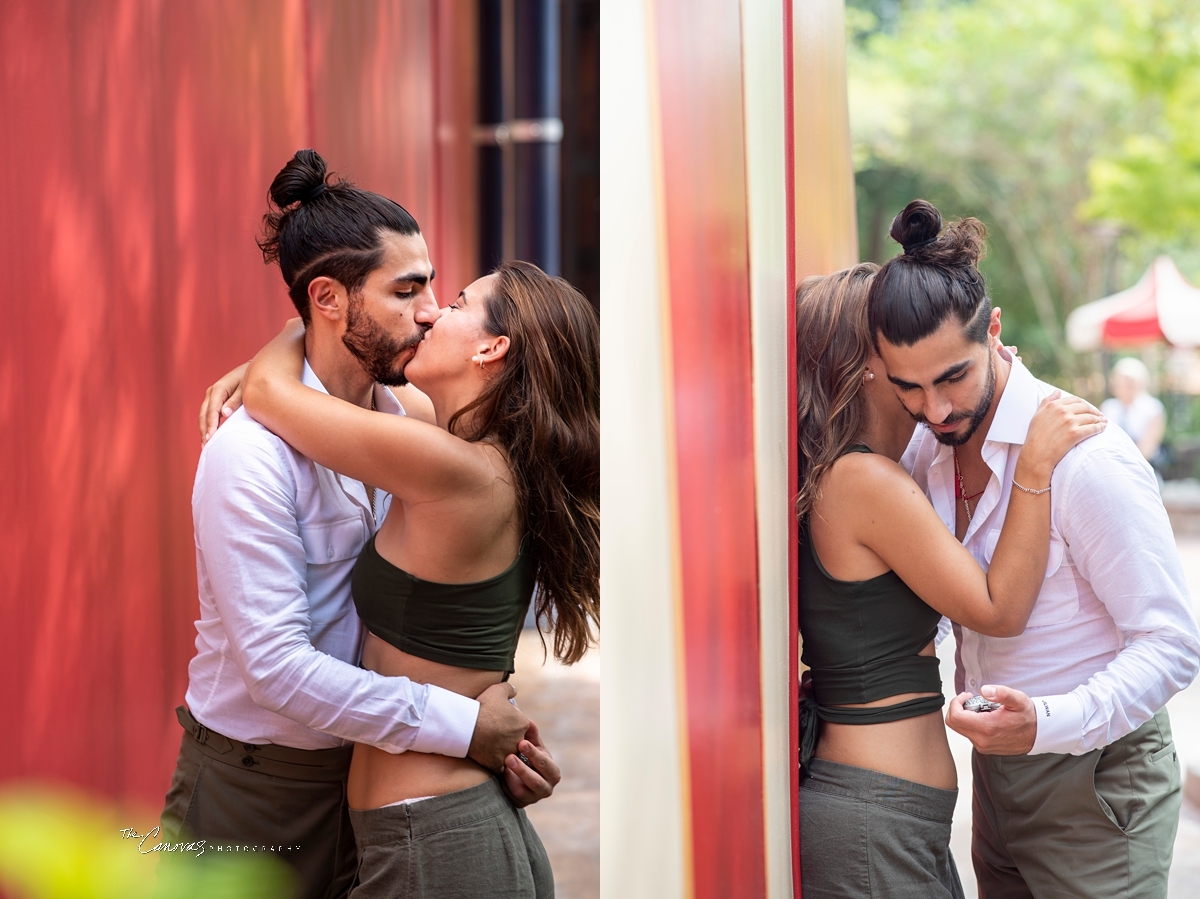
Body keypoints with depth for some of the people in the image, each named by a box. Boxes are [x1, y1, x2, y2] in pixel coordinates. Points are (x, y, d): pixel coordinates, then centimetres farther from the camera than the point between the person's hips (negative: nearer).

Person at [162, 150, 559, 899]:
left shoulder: (403, 417, 3)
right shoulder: (252, 452, -20)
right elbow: (277, 666, -26)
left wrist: (502, 733, -11)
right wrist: (462, 724, -23)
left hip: (360, 772, 6)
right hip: (253, 788, -6)